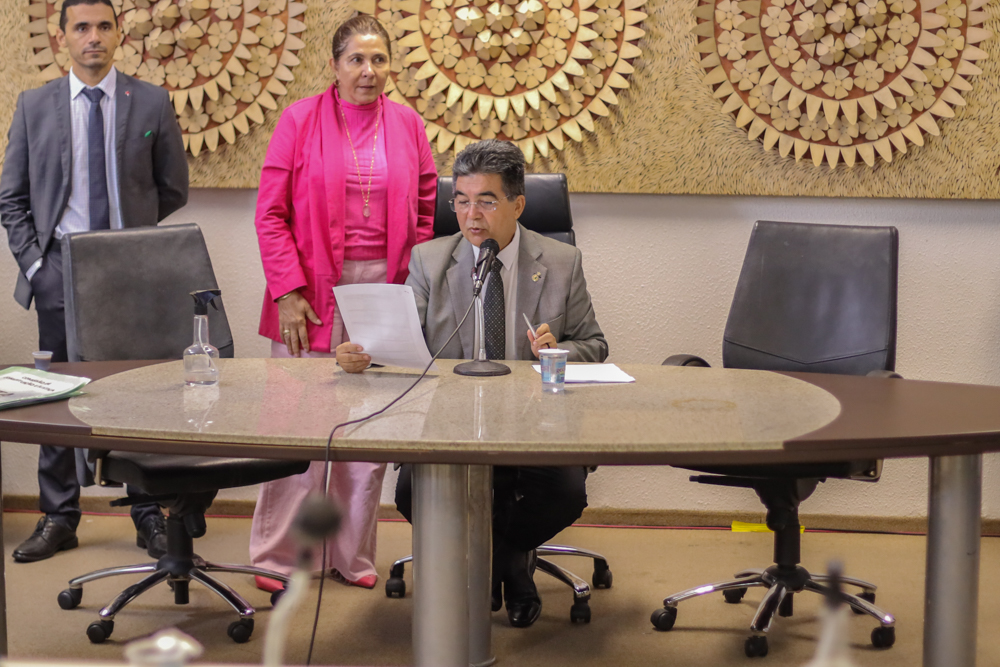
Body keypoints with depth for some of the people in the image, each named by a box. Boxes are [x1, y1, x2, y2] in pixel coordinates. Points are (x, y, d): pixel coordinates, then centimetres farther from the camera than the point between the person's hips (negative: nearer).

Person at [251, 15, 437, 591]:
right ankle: (279, 557, 10)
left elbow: (426, 213, 12)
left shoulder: (408, 126, 8)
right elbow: (271, 214, -2)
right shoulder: (300, 121, 0)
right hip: (314, 290, -3)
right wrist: (288, 291, -9)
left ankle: (351, 554, 18)